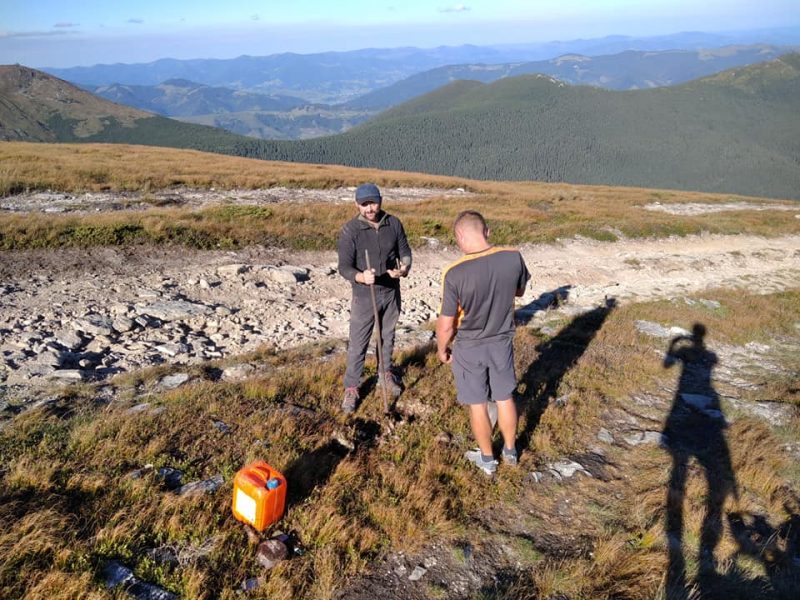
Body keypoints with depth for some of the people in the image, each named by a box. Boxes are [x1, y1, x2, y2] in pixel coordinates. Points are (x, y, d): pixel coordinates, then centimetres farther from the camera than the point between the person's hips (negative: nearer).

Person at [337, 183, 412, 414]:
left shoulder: (394, 224, -7)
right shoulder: (350, 230, -18)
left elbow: (405, 252, 3)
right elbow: (344, 267, -19)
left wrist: (404, 269, -19)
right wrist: (361, 277, -40)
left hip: (391, 292, 3)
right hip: (364, 296, -3)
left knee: (387, 337, 21)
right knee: (358, 344, 5)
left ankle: (386, 374, 42)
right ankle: (351, 388, 20)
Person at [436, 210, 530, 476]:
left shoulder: (455, 273, -27)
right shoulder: (513, 258, -16)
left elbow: (446, 324, -16)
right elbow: (520, 291, 6)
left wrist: (442, 348, 2)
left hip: (469, 348, -3)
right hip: (502, 342, 4)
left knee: (477, 404, 15)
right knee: (504, 398, 22)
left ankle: (487, 459, 34)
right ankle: (510, 451, 41)